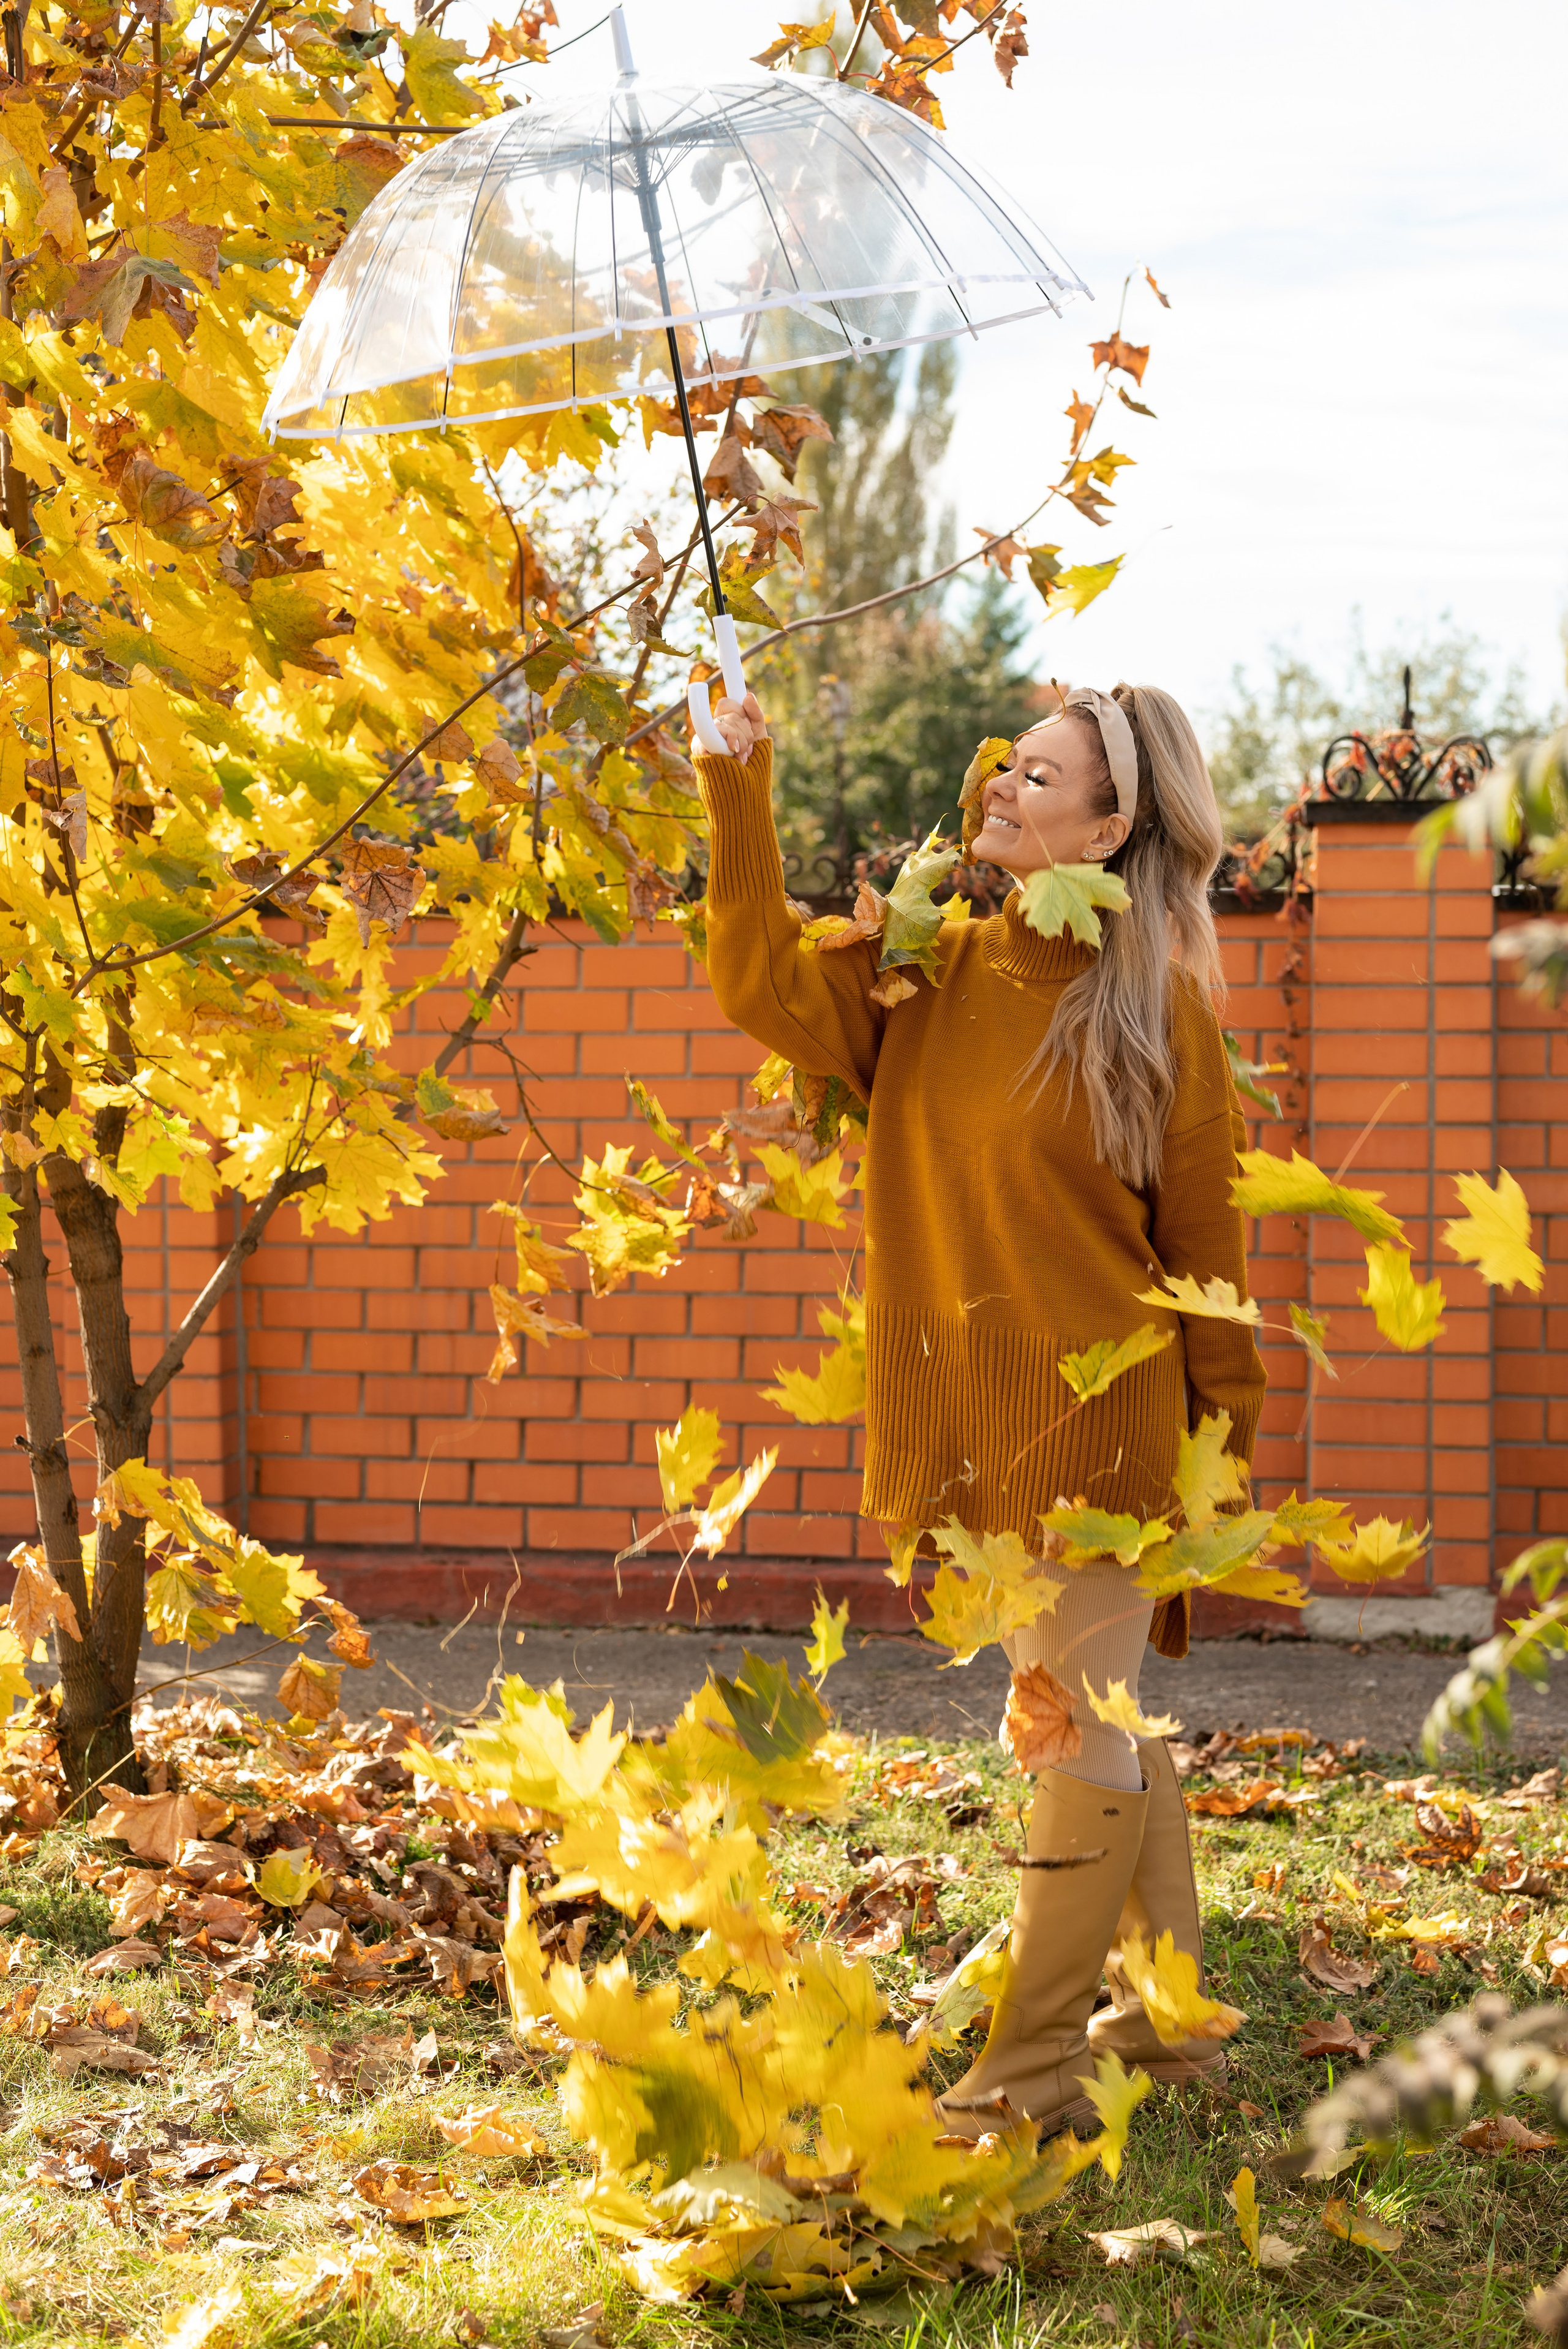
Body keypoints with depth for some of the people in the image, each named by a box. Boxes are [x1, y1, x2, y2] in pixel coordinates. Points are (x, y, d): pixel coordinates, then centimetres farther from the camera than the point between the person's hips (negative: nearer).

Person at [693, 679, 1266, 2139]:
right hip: (969, 1431, 6)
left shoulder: (1157, 1012, -6)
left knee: (1084, 1736, 1)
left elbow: (1205, 1249, -3)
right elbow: (764, 988, -7)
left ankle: (1032, 2064, 9)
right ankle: (1164, 2027, 30)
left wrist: (1223, 1455, 0)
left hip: (1098, 1431, -6)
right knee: (1093, 1729, 16)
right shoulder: (924, 979, 7)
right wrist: (739, 799, -14)